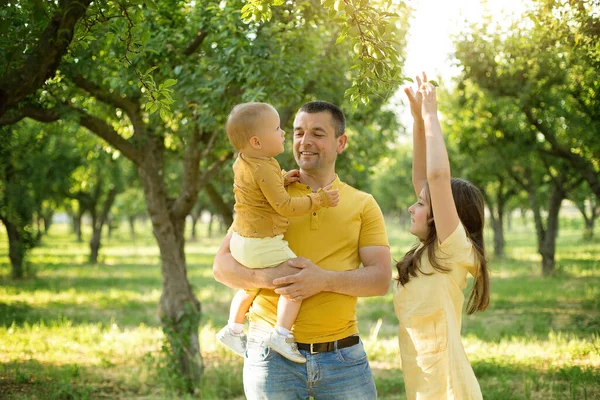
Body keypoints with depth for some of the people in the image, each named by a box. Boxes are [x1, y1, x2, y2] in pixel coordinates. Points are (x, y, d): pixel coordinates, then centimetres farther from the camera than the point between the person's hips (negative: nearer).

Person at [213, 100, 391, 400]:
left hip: (343, 356, 1)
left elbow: (381, 279, -2)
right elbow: (222, 266, 1)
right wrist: (268, 277, -18)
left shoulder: (363, 205, 7)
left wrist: (325, 280, -18)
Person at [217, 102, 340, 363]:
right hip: (262, 245, -10)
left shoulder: (242, 163, 7)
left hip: (241, 241, 10)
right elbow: (284, 206, -22)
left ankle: (233, 329, 43)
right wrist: (320, 200, -16)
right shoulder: (264, 169, -22)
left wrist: (282, 180, 12)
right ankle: (281, 334, -12)